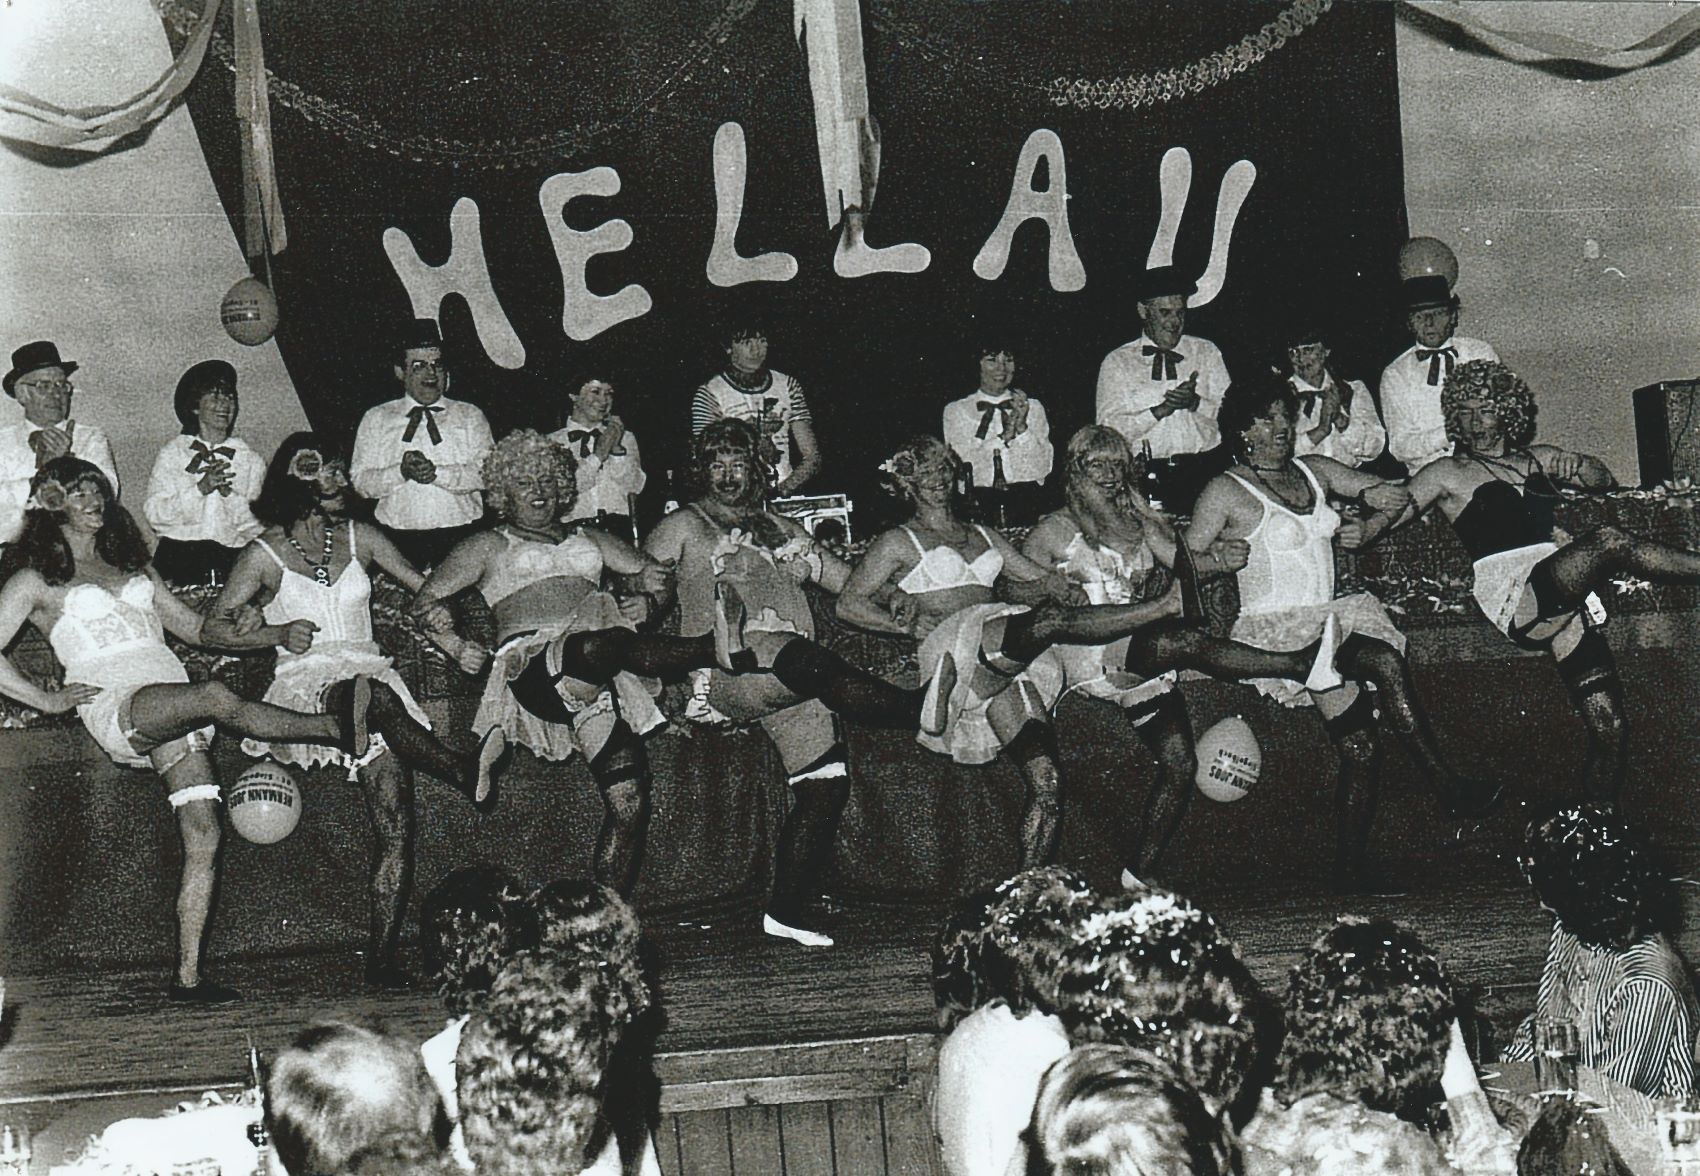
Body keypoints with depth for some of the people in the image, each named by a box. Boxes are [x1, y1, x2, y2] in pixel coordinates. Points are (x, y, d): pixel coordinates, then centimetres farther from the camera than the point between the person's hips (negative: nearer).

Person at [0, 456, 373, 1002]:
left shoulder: (133, 568, 30)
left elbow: (197, 628, 30)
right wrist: (48, 699, -3)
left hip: (173, 707, 6)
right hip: (114, 705, -5)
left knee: (204, 837, -11)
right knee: (217, 696, -36)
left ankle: (188, 976, -11)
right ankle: (338, 726, -47)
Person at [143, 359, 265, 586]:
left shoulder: (250, 459, 13)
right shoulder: (173, 452, 10)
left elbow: (257, 521, 4)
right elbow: (154, 514, -2)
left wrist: (228, 491, -9)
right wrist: (201, 488, -10)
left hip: (232, 559, 1)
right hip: (179, 557, -1)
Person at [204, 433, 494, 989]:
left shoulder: (359, 537, 17)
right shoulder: (265, 554, 8)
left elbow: (423, 588, 20)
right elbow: (215, 625, 10)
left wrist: (453, 641, 3)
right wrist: (278, 634, -7)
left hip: (372, 675, 3)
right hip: (307, 683, -3)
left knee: (395, 821, -19)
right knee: (368, 693, -42)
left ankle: (382, 956, -21)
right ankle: (463, 773, -40)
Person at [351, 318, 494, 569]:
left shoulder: (470, 416, 14)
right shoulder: (376, 419, 15)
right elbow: (360, 482, 6)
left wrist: (438, 472, -14)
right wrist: (401, 472, -11)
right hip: (399, 540, 0)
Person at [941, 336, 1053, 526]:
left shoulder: (1033, 407, 15)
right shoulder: (956, 411, 10)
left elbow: (1043, 468, 6)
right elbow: (963, 463, -2)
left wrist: (1022, 428, -6)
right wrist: (1004, 436, -9)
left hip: (1026, 503, 1)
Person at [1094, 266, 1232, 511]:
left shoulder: (1207, 352, 17)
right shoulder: (1117, 362, 10)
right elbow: (1109, 430, -1)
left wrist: (1196, 403, -9)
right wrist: (1161, 410, -10)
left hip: (1202, 471, 1)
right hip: (1146, 475, -1)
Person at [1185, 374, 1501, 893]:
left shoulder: (1314, 471, 19)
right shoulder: (1226, 491, 4)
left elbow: (1396, 497, 26)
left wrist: (1367, 528, 11)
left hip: (1330, 619, 6)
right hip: (1273, 630, -5)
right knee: (1385, 660, -31)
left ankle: (1352, 870, -22)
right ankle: (1446, 785, -29)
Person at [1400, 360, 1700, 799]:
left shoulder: (1537, 459, 26)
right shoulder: (1449, 473, 16)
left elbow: (1602, 478, 25)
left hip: (1566, 593, 4)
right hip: (1511, 593, -4)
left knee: (1610, 726, -12)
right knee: (1611, 540, -31)